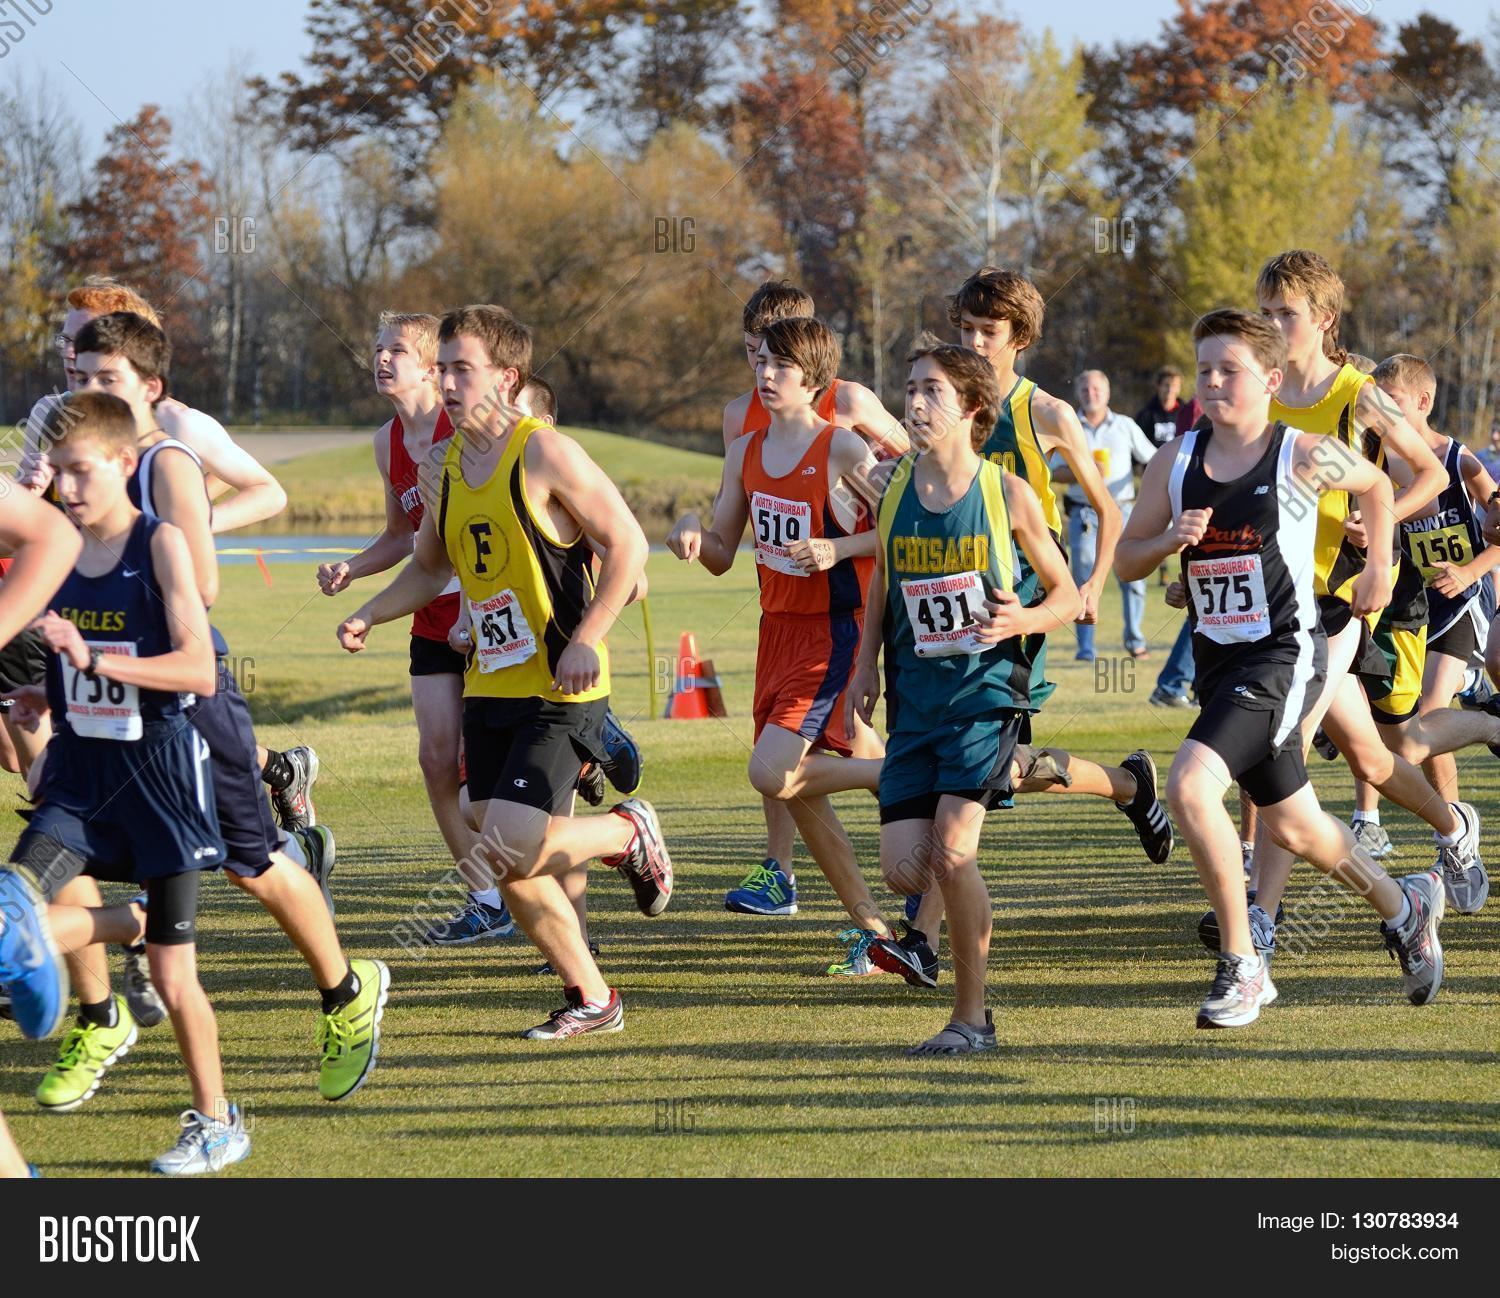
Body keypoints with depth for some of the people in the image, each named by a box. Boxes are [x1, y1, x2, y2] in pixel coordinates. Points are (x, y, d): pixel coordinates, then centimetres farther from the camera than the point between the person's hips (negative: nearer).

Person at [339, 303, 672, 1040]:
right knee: (507, 868, 5)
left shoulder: (544, 454, -13)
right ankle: (590, 999, 21)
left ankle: (628, 833, 9)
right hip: (488, 687, 7)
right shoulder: (447, 466, 9)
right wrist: (370, 616, 6)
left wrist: (585, 641, -19)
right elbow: (430, 569, 23)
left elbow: (627, 544, -11)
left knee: (510, 844, -20)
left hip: (560, 690, -7)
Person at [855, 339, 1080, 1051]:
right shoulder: (891, 488, 3)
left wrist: (1023, 619, -18)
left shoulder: (1008, 494, -7)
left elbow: (1066, 595, 3)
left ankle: (972, 1016, -4)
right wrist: (867, 664, 14)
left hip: (985, 687, -4)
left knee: (951, 849, -18)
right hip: (914, 695, 4)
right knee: (904, 868, -6)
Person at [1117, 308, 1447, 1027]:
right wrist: (1171, 540, -11)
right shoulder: (1174, 463, 3)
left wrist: (1379, 568, 13)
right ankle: (1403, 907, 44)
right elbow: (1125, 560, 8)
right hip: (1217, 660, 6)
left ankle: (1242, 965, -12)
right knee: (1292, 824, 17)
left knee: (1191, 785, -24)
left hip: (1284, 653, -6)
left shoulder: (1304, 457, -7)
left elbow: (1376, 484, 13)